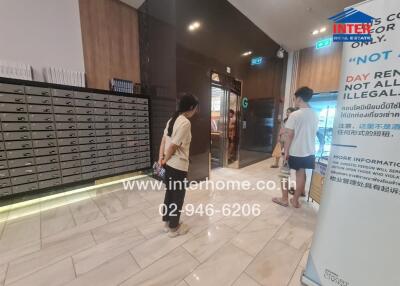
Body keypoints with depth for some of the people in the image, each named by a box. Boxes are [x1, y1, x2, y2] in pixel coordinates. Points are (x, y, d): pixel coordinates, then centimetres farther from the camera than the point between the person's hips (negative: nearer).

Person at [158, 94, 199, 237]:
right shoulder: (185, 123, -19)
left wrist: (161, 157, 2)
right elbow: (174, 145, -19)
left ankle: (167, 222, 39)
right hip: (178, 165, -9)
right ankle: (174, 227, 29)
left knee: (170, 192, 21)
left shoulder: (172, 119, 9)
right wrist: (165, 159, -5)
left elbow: (164, 139, 6)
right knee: (178, 195, 9)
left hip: (169, 164, 9)